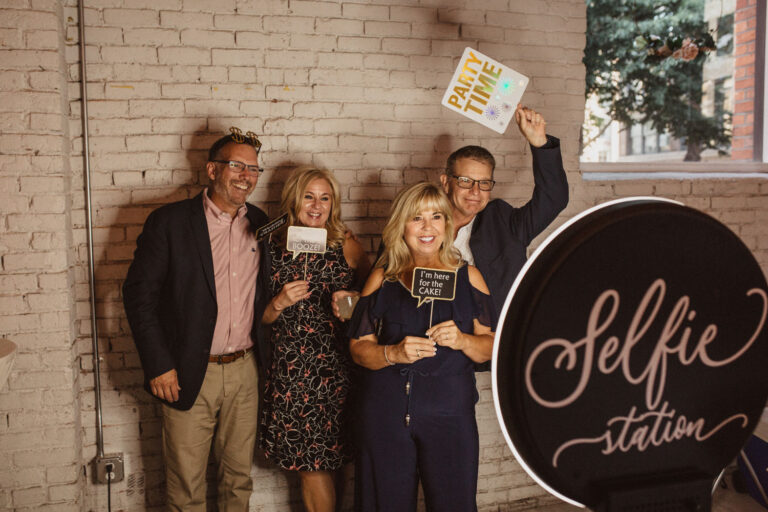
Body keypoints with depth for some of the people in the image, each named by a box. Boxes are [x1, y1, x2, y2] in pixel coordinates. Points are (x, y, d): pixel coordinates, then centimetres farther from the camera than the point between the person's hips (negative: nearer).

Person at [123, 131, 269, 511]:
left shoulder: (260, 224, 7)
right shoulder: (169, 221, -7)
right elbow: (138, 293, -8)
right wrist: (158, 365, -12)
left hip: (245, 369, 4)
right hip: (189, 374, -4)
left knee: (239, 474, 16)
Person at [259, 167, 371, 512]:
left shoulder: (346, 246, 2)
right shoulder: (274, 250, 5)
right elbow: (262, 319, 10)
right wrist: (279, 303, -10)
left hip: (334, 367, -1)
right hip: (289, 370, 2)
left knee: (317, 462, 3)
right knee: (312, 462, 5)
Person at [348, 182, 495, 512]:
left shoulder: (467, 277, 7)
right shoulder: (382, 278, 6)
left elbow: (491, 347, 7)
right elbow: (358, 347, 4)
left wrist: (462, 340, -14)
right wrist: (394, 354, -16)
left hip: (450, 413, 0)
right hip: (385, 413, 0)